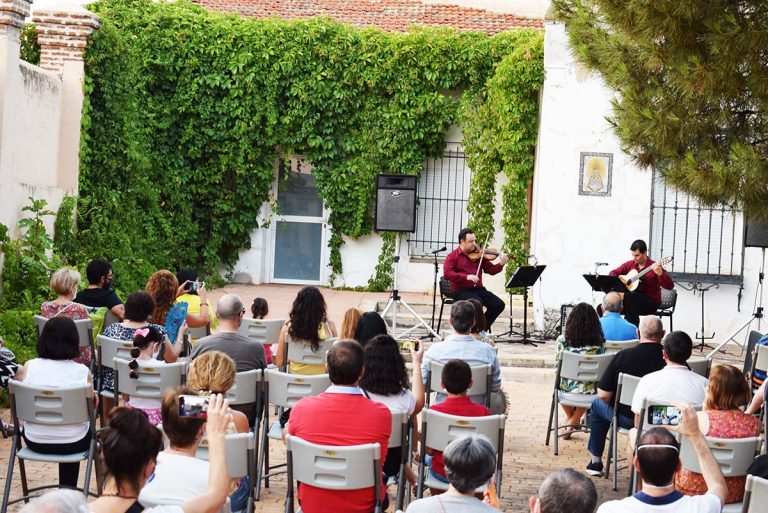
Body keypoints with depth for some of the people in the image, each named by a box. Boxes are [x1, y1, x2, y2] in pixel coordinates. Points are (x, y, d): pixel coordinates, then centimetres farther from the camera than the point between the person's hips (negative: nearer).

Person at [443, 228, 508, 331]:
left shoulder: (478, 255, 14)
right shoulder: (453, 256, 0)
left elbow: (491, 270, 12)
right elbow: (447, 274, -14)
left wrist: (501, 264, -9)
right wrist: (467, 277, -25)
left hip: (478, 289, 5)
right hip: (461, 290, -5)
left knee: (499, 304, -14)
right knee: (477, 302, -34)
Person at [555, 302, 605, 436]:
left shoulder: (563, 340, -11)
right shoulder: (600, 342, -9)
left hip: (567, 390, -1)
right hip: (590, 392, 1)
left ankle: (570, 418, 53)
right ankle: (573, 422, 40)